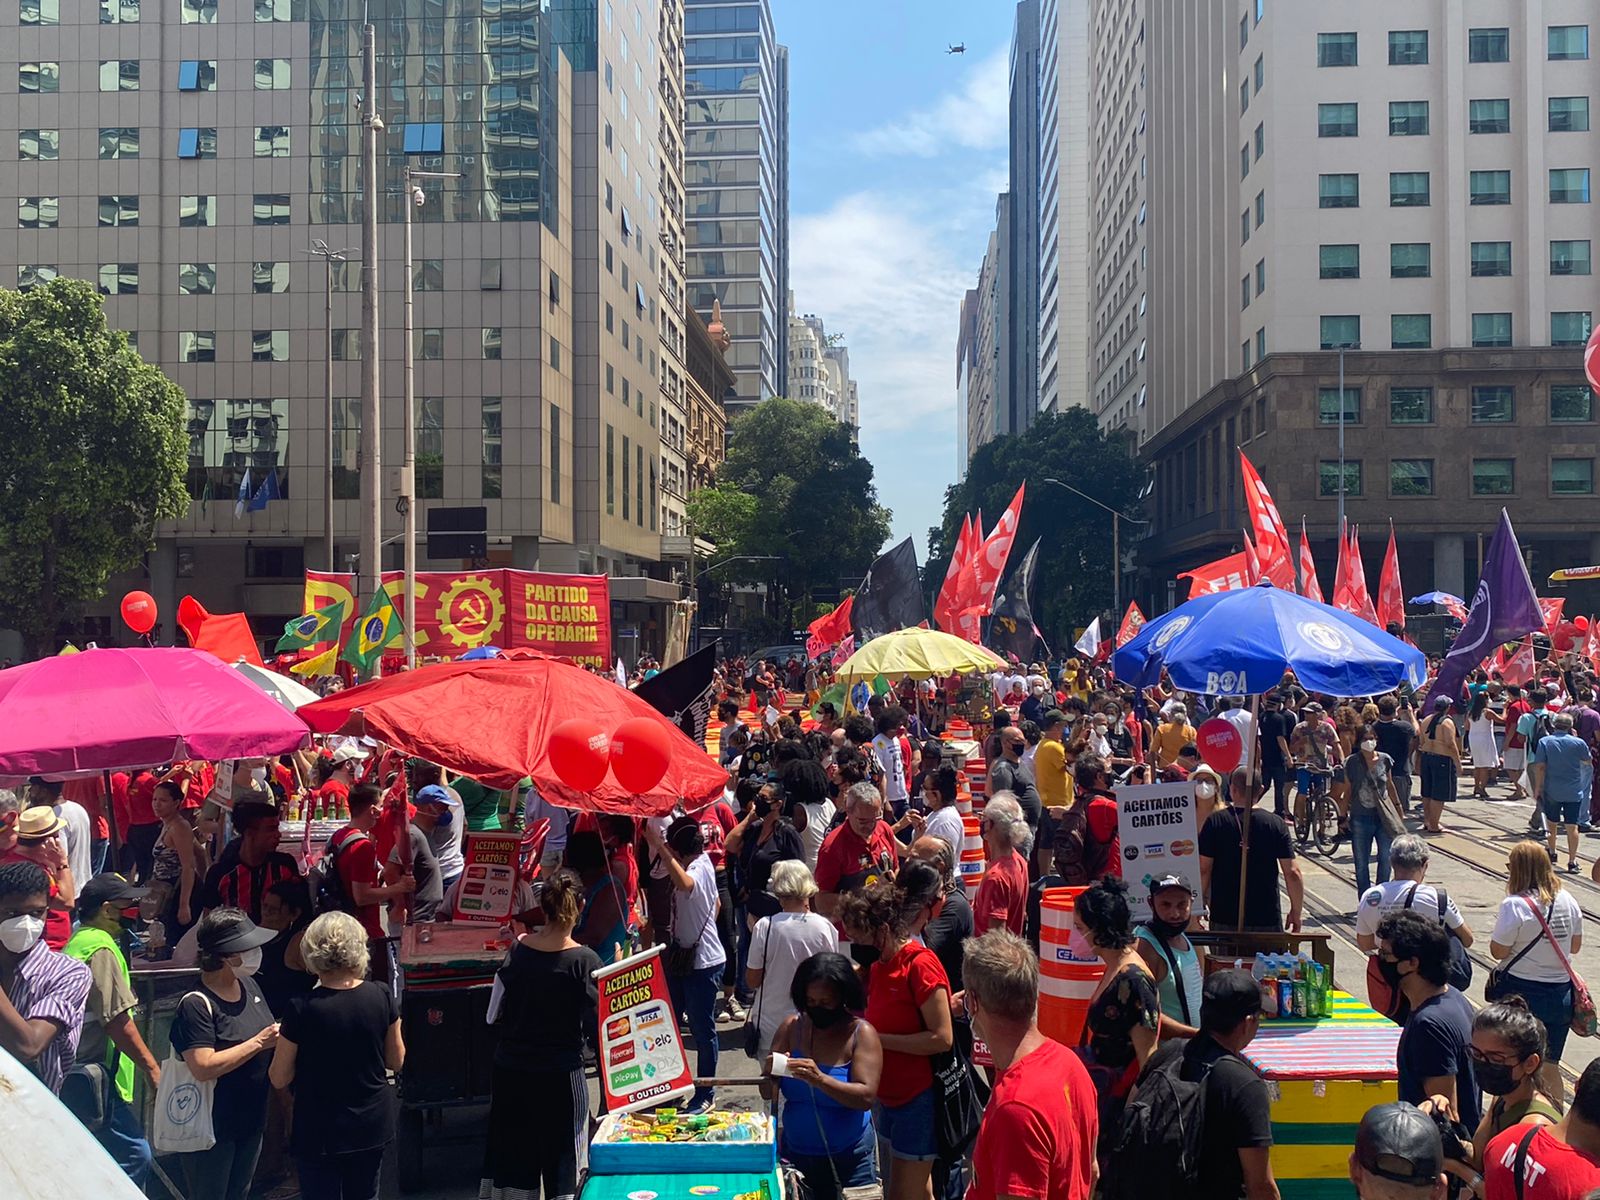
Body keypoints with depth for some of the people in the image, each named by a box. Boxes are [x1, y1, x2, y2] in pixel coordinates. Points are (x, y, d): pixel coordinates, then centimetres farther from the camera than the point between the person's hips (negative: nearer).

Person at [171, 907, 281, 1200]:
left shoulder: (249, 986, 3)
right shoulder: (196, 1004, -22)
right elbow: (204, 1067, -30)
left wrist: (280, 1035, -3)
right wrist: (259, 1043, -28)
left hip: (251, 1119, 8)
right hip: (213, 1127, -8)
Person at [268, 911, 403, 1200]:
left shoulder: (301, 1010, -19)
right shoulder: (382, 998, -10)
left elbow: (279, 1079, -9)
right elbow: (396, 1061, 2)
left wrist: (280, 1041, 8)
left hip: (320, 1133, -3)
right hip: (372, 1127, 3)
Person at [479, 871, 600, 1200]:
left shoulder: (517, 951, -4)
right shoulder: (584, 962, -15)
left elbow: (494, 1016, 2)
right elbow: (596, 1031, -12)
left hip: (510, 1070, 4)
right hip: (560, 1074, -3)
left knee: (511, 1160, 16)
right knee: (562, 1162, 9)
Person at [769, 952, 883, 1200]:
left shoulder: (862, 1033, -11)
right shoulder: (791, 1026, -2)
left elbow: (866, 1097, -21)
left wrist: (820, 1079, -35)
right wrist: (771, 1073, -22)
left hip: (847, 1160, -3)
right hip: (794, 1154, 3)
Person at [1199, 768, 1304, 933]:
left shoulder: (1214, 822, -5)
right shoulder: (1276, 824, -3)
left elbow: (1203, 870, -6)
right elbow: (1292, 873, -5)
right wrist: (1296, 912, 6)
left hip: (1224, 919, 0)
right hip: (1267, 919, 0)